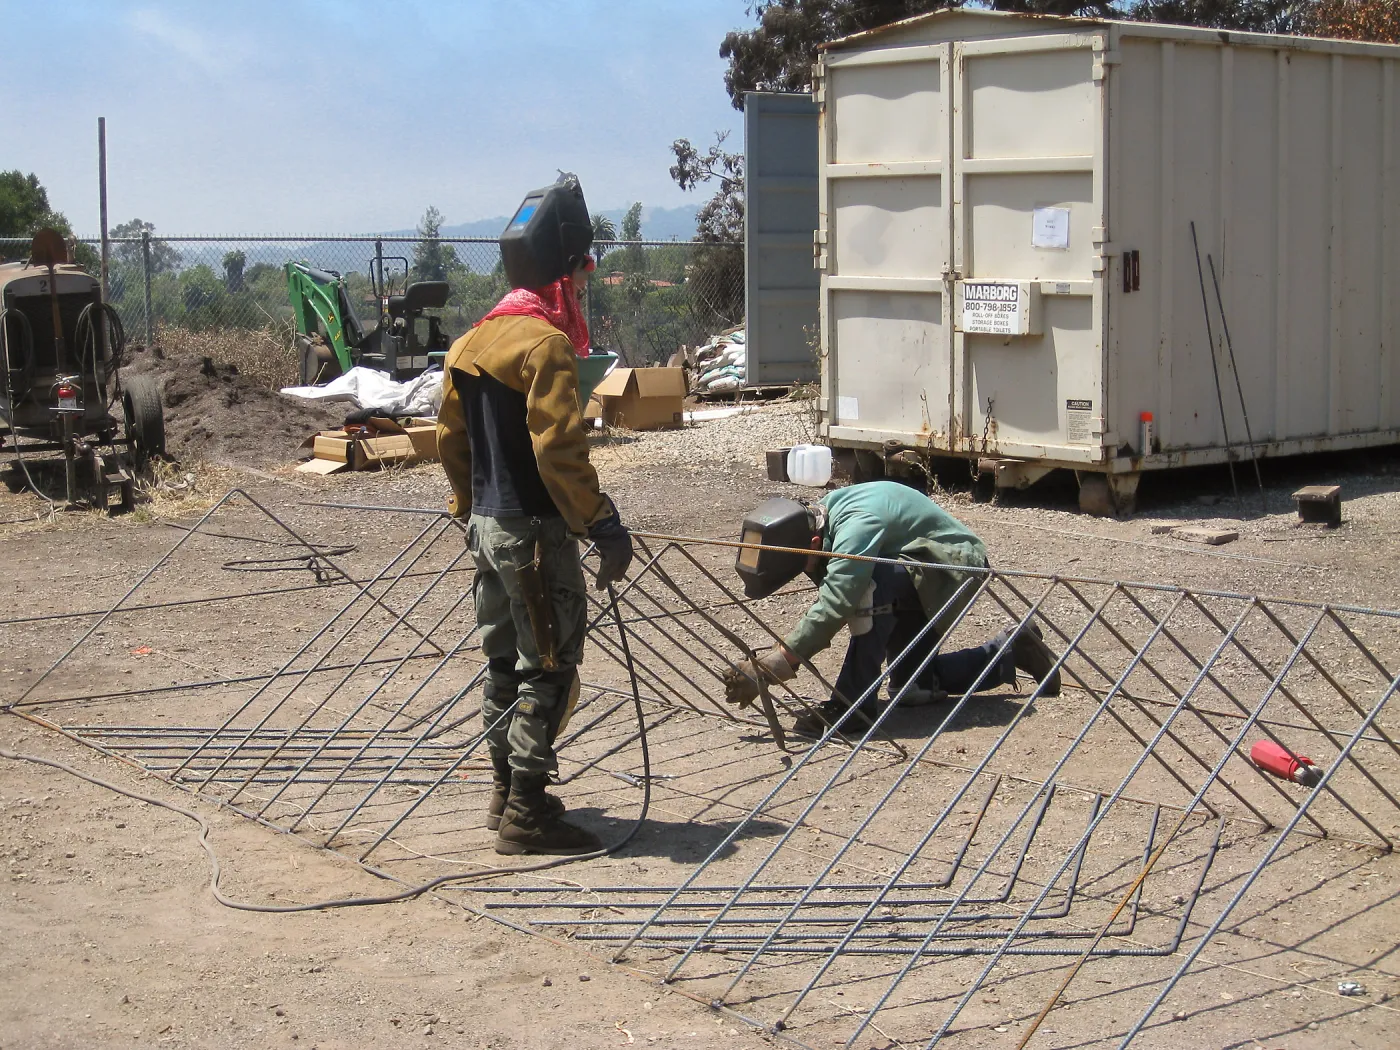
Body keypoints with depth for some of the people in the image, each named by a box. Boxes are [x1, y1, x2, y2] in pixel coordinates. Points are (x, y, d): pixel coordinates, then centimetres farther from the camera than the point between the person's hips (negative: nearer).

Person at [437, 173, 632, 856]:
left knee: (505, 660, 18)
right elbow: (560, 451, -23)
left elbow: (450, 438, 16)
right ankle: (527, 816, 1)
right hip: (535, 532, -9)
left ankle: (505, 792, 29)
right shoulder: (546, 344, -17)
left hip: (487, 525, 9)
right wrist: (602, 525, -18)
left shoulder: (474, 342, 10)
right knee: (549, 669, -2)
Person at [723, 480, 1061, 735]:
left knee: (867, 586, -36)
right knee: (911, 689, 8)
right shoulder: (818, 522, -7)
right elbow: (829, 602, 1)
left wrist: (775, 662, -50)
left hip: (954, 565, -10)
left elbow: (834, 606, -47)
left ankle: (852, 704, -26)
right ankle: (1011, 651, 25)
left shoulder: (856, 525, -36)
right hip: (912, 583, 10)